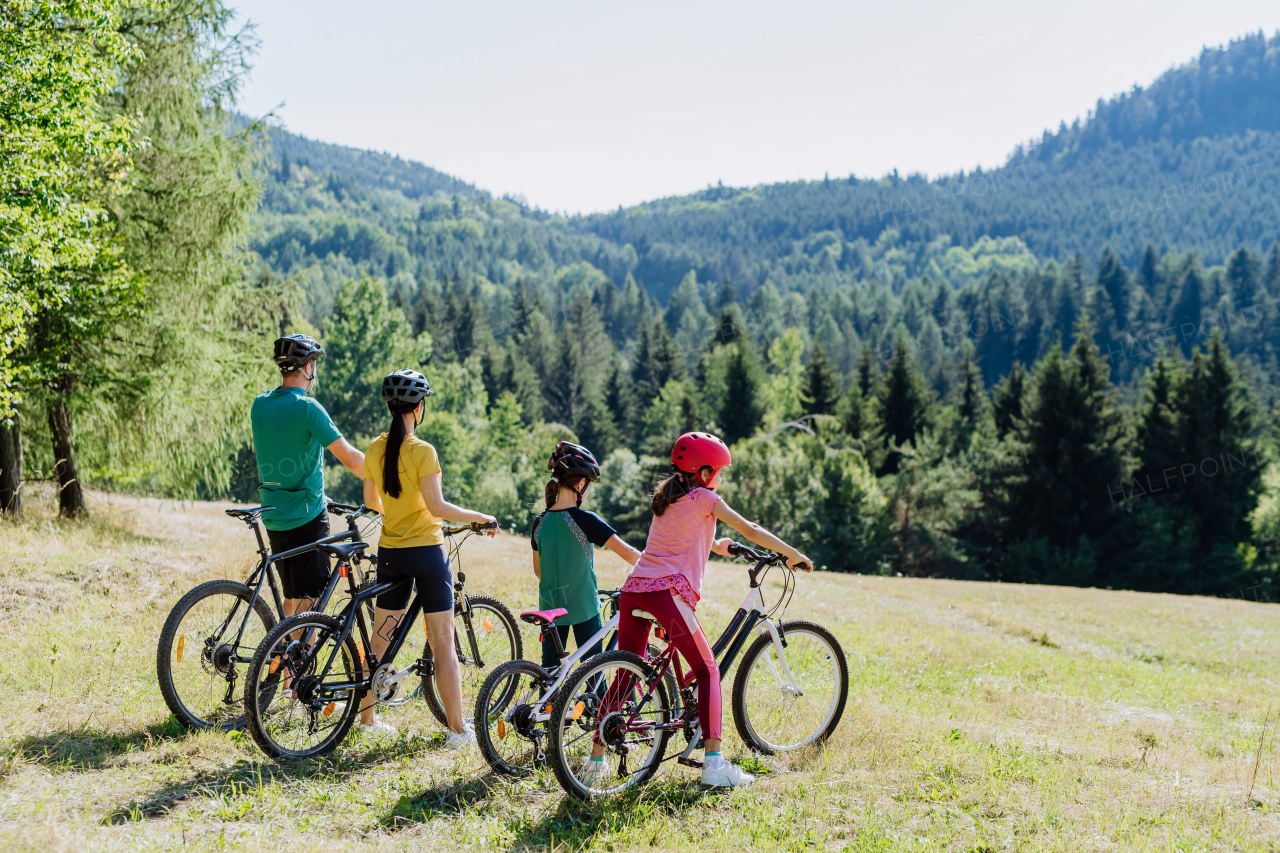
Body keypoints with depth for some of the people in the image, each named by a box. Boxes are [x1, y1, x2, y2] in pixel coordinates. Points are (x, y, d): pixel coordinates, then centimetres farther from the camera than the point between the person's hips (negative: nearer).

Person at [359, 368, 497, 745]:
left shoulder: (374, 449, 3)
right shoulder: (422, 451, -16)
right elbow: (436, 506, -20)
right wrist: (481, 518, -8)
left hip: (390, 552, 6)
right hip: (426, 551, -6)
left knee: (380, 638, 15)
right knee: (442, 642, 0)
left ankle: (366, 717, 25)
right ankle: (458, 729, 3)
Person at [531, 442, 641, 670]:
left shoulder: (540, 522, 0)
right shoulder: (585, 520, -16)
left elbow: (538, 570, 11)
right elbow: (628, 554, -17)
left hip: (550, 606, 5)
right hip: (583, 607, -4)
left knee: (549, 671, 11)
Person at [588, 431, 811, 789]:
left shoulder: (665, 498, 25)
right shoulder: (704, 498, 5)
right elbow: (752, 532, 8)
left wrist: (715, 545, 57)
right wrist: (794, 555, 17)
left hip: (633, 588, 7)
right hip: (668, 591, -7)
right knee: (707, 671, 2)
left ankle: (596, 760, 15)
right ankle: (713, 763, -7)